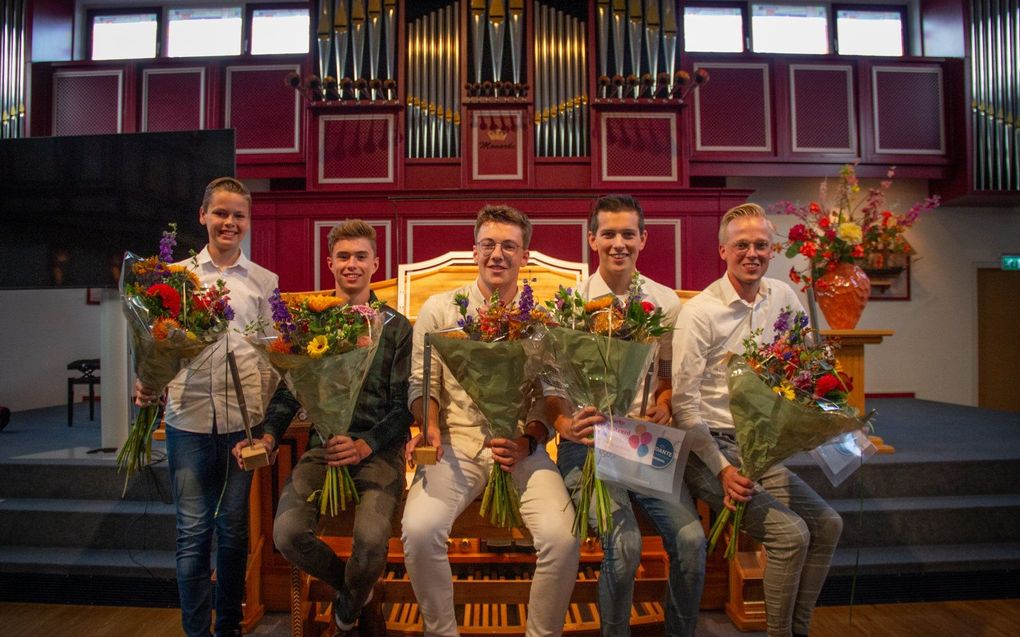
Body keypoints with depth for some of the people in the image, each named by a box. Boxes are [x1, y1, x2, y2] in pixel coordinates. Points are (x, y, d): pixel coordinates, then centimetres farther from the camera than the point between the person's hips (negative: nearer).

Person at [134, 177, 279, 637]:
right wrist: (148, 380, -10)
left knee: (234, 529, 11)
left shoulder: (264, 281, 7)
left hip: (244, 417, 0)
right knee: (192, 531, 5)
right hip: (189, 415, 0)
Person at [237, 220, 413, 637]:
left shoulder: (396, 327, 3)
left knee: (371, 539, -26)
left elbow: (404, 406, -2)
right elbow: (287, 394, 8)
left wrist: (364, 445, -19)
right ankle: (359, 590, 13)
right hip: (323, 446, 3)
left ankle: (351, 600, 13)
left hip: (379, 449, -2)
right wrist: (268, 437, -11)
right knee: (288, 533, -20)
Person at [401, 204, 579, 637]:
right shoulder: (439, 309, 6)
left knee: (562, 537, -22)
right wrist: (430, 426, -12)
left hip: (522, 445, 0)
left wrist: (529, 441, -14)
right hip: (456, 442, 0)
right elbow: (422, 381, 7)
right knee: (419, 530, -25)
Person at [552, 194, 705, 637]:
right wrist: (565, 425, -17)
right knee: (624, 542, -24)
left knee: (691, 538, -17)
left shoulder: (665, 302, 10)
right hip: (588, 440, -2)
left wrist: (663, 405, -3)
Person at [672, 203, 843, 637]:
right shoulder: (699, 312, -14)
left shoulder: (783, 297, 4)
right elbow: (684, 404, -14)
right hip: (710, 450, -6)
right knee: (790, 533, -16)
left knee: (828, 525, 0)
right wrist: (722, 469, -17)